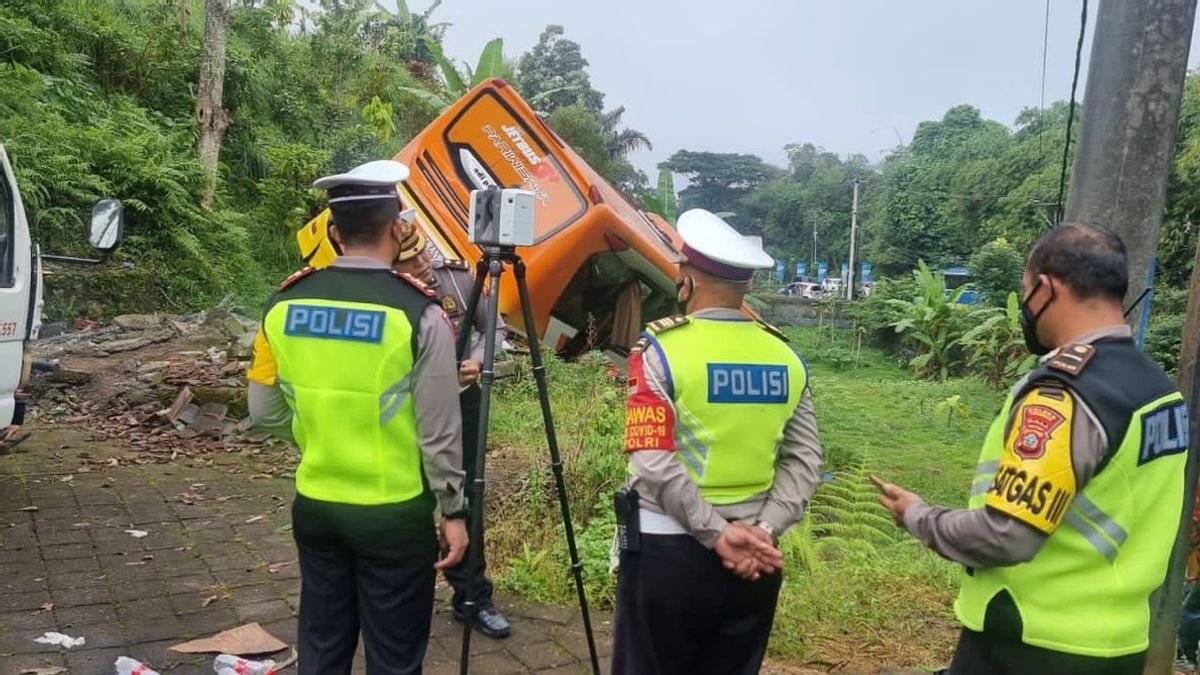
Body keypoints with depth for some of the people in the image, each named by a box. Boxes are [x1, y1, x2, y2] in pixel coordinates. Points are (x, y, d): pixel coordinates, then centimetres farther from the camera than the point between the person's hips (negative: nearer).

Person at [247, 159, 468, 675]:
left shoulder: (283, 305, -3)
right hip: (395, 514, -4)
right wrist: (453, 511, -1)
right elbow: (439, 433, -13)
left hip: (315, 506, 5)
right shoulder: (418, 313, -16)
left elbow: (265, 413, 5)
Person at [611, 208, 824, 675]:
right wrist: (763, 529, -8)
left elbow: (653, 462, -18)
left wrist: (718, 534, -15)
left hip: (667, 551, -4)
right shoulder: (786, 356, 4)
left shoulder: (661, 348, -9)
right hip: (754, 562, 4)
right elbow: (804, 462, -1)